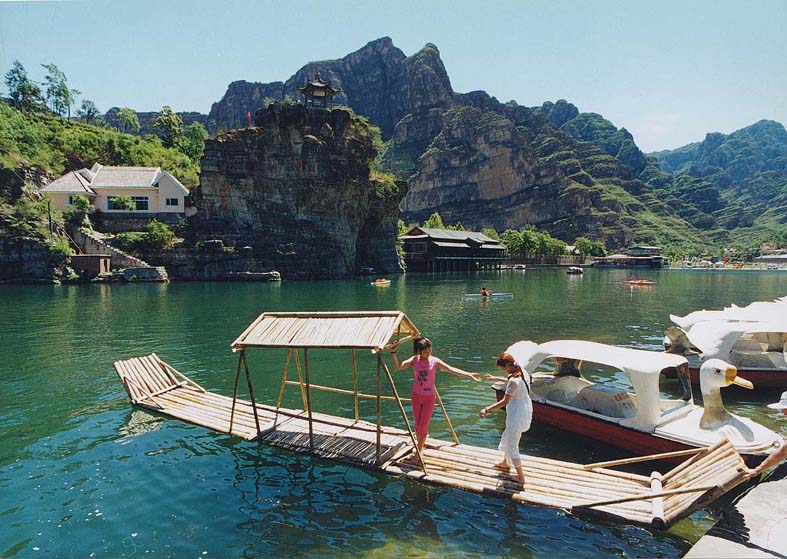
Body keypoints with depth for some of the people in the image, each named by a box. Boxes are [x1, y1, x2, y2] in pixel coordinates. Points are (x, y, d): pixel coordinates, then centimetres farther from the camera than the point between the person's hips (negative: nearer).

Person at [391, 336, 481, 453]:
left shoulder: (435, 361, -12)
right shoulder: (414, 360, -7)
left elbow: (452, 370, -19)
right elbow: (397, 367, -13)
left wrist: (469, 375, -28)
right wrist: (393, 352, -24)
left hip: (429, 397, -2)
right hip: (416, 396, 2)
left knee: (423, 426, -3)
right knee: (417, 425, 12)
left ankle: (419, 452, 16)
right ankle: (421, 446, 34)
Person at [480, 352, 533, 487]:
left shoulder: (513, 381, -28)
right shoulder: (523, 372, 0)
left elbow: (505, 401, -29)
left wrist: (487, 409, -27)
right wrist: (496, 378, 31)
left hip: (517, 414, -10)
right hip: (525, 409, 10)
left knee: (512, 445, 4)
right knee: (507, 437, 28)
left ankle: (521, 477, 12)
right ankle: (505, 463, 49)